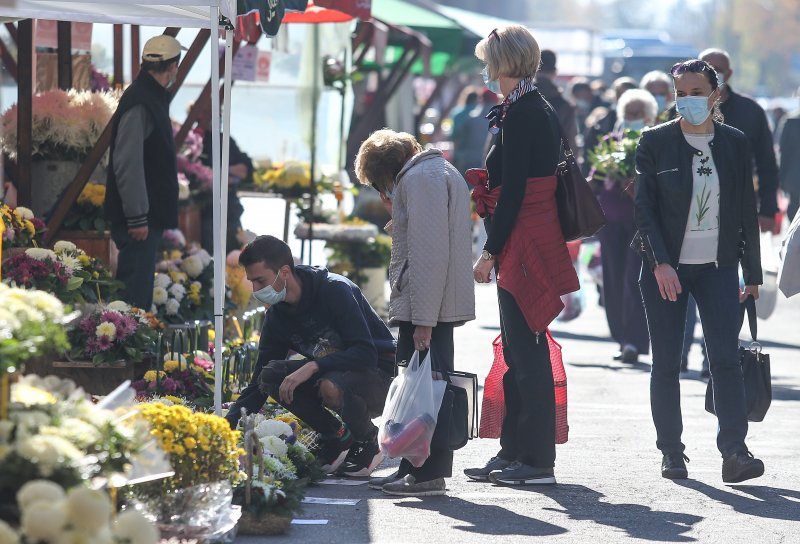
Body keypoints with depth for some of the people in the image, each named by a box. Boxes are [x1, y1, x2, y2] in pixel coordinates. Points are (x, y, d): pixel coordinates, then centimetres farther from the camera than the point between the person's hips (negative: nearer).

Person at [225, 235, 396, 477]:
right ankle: (336, 435, -1)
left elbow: (366, 354, -28)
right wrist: (227, 426, -14)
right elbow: (257, 385, 2)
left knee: (330, 386, -38)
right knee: (271, 375, -16)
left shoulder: (335, 290, -20)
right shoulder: (277, 316, 0)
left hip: (380, 376, -7)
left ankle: (369, 441, -8)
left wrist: (312, 367, -36)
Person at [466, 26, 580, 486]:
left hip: (523, 241, -10)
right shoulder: (542, 110, 15)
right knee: (518, 350, 14)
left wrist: (491, 252, -17)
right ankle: (513, 452, 21)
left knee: (527, 351, -6)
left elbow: (513, 190, -18)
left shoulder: (520, 113, -15)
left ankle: (538, 460, -4)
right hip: (540, 237, 10)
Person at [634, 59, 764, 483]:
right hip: (665, 268, -1)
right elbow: (644, 207, -5)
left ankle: (734, 452, -16)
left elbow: (746, 211, 11)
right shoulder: (655, 142, 0)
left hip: (717, 266, 1)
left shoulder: (734, 144, 6)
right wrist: (660, 263, -17)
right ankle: (672, 453, 12)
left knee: (725, 356, -12)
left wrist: (752, 273, 11)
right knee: (666, 363, 2)